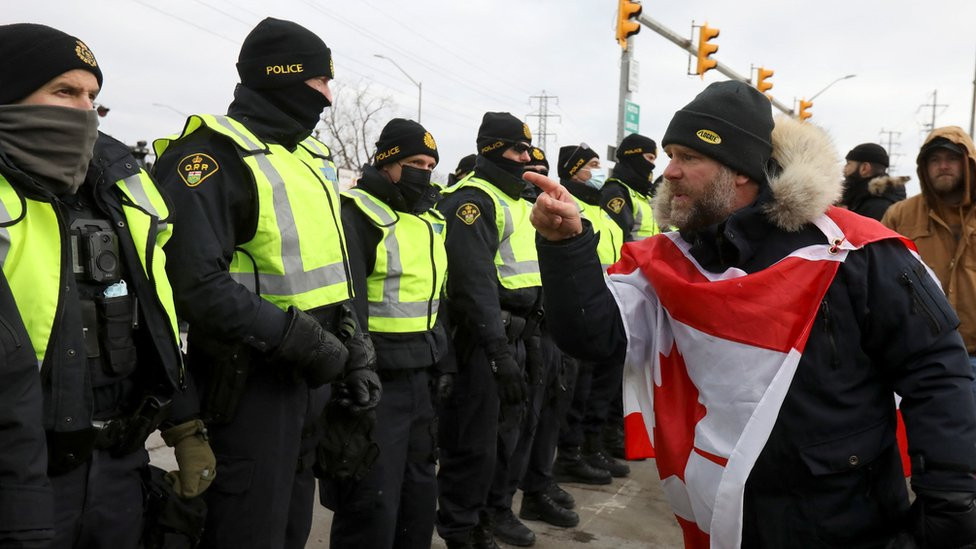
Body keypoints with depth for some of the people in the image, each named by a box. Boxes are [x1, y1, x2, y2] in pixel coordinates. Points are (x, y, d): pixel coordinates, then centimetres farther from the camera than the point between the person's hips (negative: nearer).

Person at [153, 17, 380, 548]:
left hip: (313, 372, 9)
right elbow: (197, 283, -26)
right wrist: (301, 340, -23)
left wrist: (353, 350, 10)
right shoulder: (212, 156, -15)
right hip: (252, 380, -8)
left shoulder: (310, 156, 13)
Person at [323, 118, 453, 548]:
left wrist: (443, 363, 18)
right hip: (374, 381, -8)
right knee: (372, 506, -1)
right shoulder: (356, 215, -13)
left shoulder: (430, 219, 14)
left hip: (419, 378, 8)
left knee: (419, 492, 19)